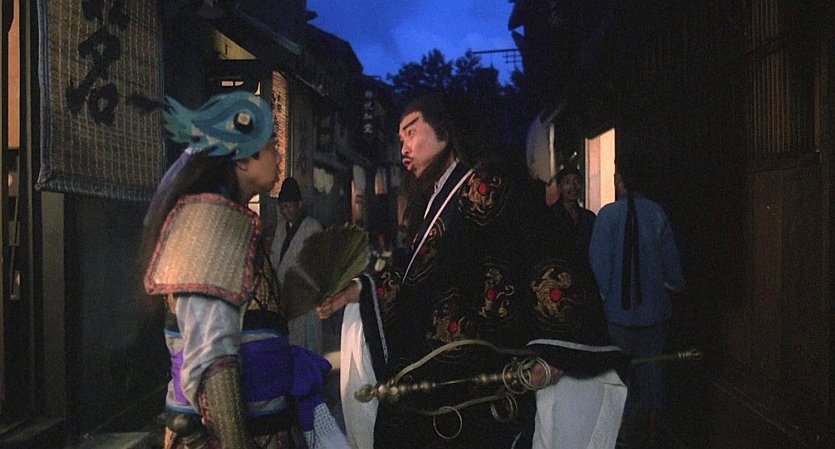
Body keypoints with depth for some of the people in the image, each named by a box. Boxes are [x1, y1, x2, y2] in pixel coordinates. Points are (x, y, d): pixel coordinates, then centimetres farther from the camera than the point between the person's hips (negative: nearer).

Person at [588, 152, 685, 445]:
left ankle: (628, 422, 17)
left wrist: (605, 293, -1)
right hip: (653, 304, 3)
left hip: (620, 306, -2)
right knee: (651, 364, 15)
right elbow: (670, 256, -1)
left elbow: (599, 261, -12)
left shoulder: (608, 214, -13)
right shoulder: (656, 213, -6)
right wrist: (674, 285, 15)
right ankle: (652, 422, 24)